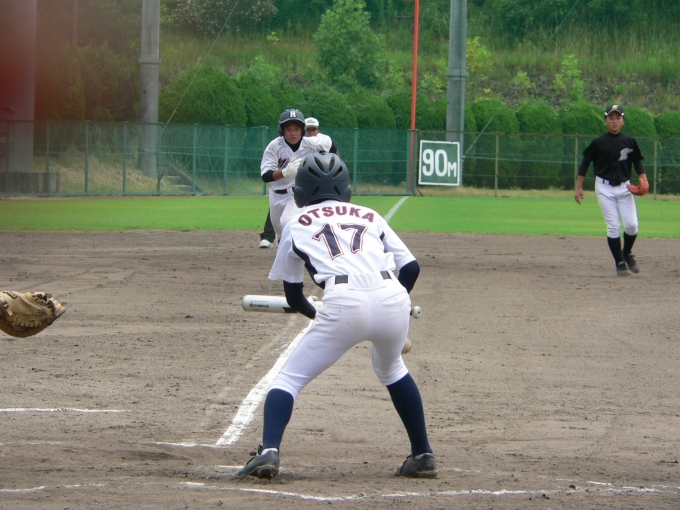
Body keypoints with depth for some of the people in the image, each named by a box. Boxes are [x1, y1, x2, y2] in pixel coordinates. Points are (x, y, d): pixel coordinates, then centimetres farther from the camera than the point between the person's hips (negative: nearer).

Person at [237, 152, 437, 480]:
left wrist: (316, 314, 48)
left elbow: (293, 297, 27)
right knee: (391, 370, 32)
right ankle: (422, 456, 32)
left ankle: (269, 451, -16)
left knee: (290, 378, 8)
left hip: (343, 303, -3)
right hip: (393, 297, 3)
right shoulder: (370, 217, 28)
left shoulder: (296, 225, 22)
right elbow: (411, 267, 19)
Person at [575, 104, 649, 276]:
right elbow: (585, 163, 1)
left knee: (631, 225, -6)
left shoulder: (629, 141, 1)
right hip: (604, 188, -2)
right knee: (613, 226, -6)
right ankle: (620, 263, 5)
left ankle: (627, 254, 21)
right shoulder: (598, 143, -4)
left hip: (624, 186, 2)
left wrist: (643, 180, -8)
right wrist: (579, 187, 0)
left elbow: (638, 162, 9)